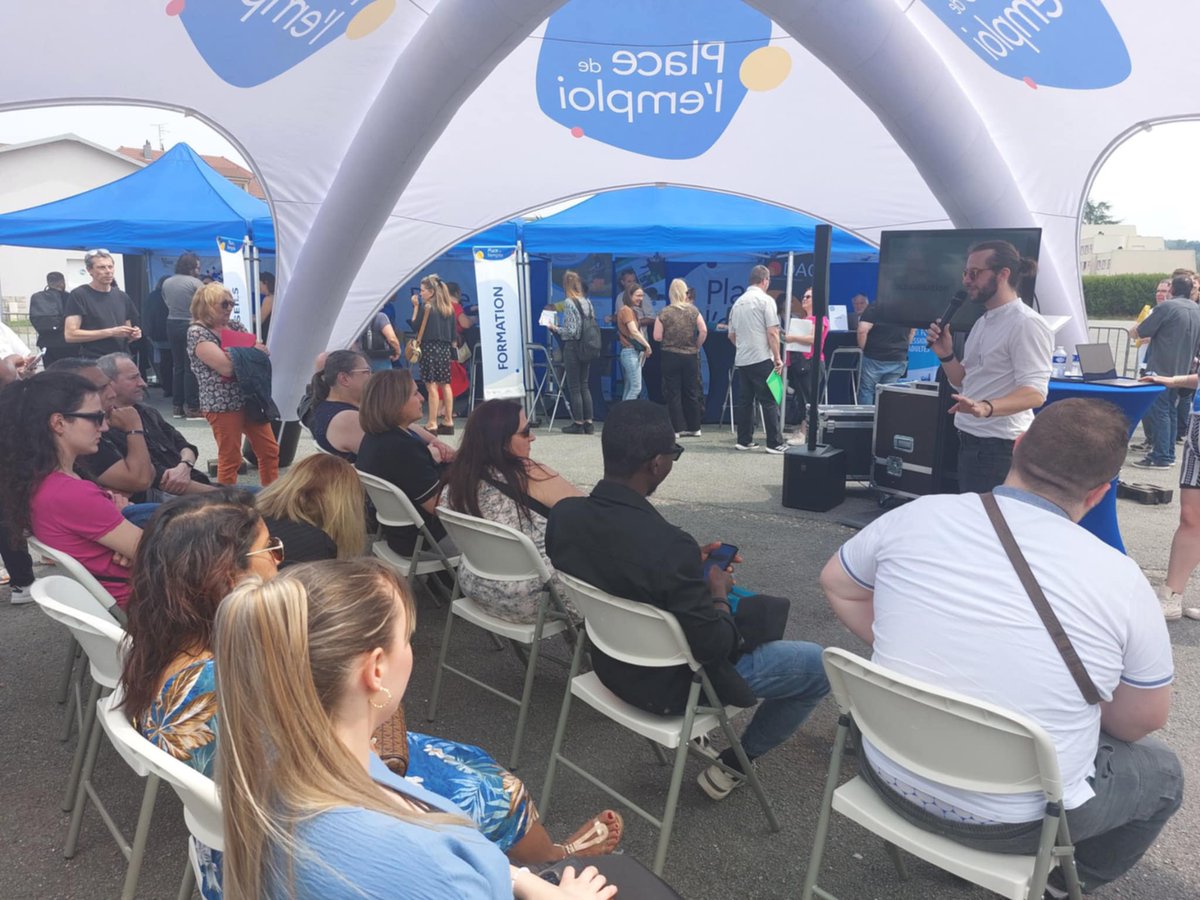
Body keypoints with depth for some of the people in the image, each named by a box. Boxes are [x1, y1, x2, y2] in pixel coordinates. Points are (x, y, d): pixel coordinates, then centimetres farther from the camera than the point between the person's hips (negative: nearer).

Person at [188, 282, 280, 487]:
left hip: (250, 398, 7)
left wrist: (259, 349, -14)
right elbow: (226, 366, -19)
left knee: (270, 450, 10)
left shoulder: (235, 325, 12)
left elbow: (259, 350, 9)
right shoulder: (197, 332, -9)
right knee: (230, 459, 2)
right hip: (222, 404, -7)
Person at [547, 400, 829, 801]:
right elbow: (715, 646, -24)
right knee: (820, 665, 10)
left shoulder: (563, 513, -14)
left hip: (613, 662, 7)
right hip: (672, 686, -7)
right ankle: (731, 766, 20)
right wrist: (719, 593, -5)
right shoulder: (668, 545, -37)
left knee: (747, 604, 29)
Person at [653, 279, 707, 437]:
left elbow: (657, 336, -8)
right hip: (690, 356, 2)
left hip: (670, 356, -2)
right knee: (691, 392, 11)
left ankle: (678, 428, 2)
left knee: (673, 394, 4)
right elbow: (704, 331, -9)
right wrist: (697, 346, 6)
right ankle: (694, 428, 16)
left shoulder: (664, 312, -6)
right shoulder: (693, 310, -1)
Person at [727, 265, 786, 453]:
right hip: (761, 359, -6)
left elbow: (731, 335, 18)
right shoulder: (766, 300, -6)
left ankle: (744, 440, 12)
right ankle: (775, 443, -3)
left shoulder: (738, 302, 12)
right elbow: (772, 333, -12)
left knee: (744, 400, 10)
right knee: (769, 401, -3)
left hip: (741, 360, 6)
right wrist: (778, 358, -7)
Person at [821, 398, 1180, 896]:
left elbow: (837, 584, 5)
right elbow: (1145, 719, -2)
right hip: (1015, 822, -2)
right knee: (1161, 771, 25)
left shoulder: (917, 516, -12)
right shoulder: (1120, 580, -16)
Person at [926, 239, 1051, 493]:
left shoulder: (1026, 324, -15)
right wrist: (945, 354, 0)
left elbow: (1034, 393, -23)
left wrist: (986, 407, -40)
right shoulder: (983, 322, 14)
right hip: (969, 442, 9)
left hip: (999, 446, -9)